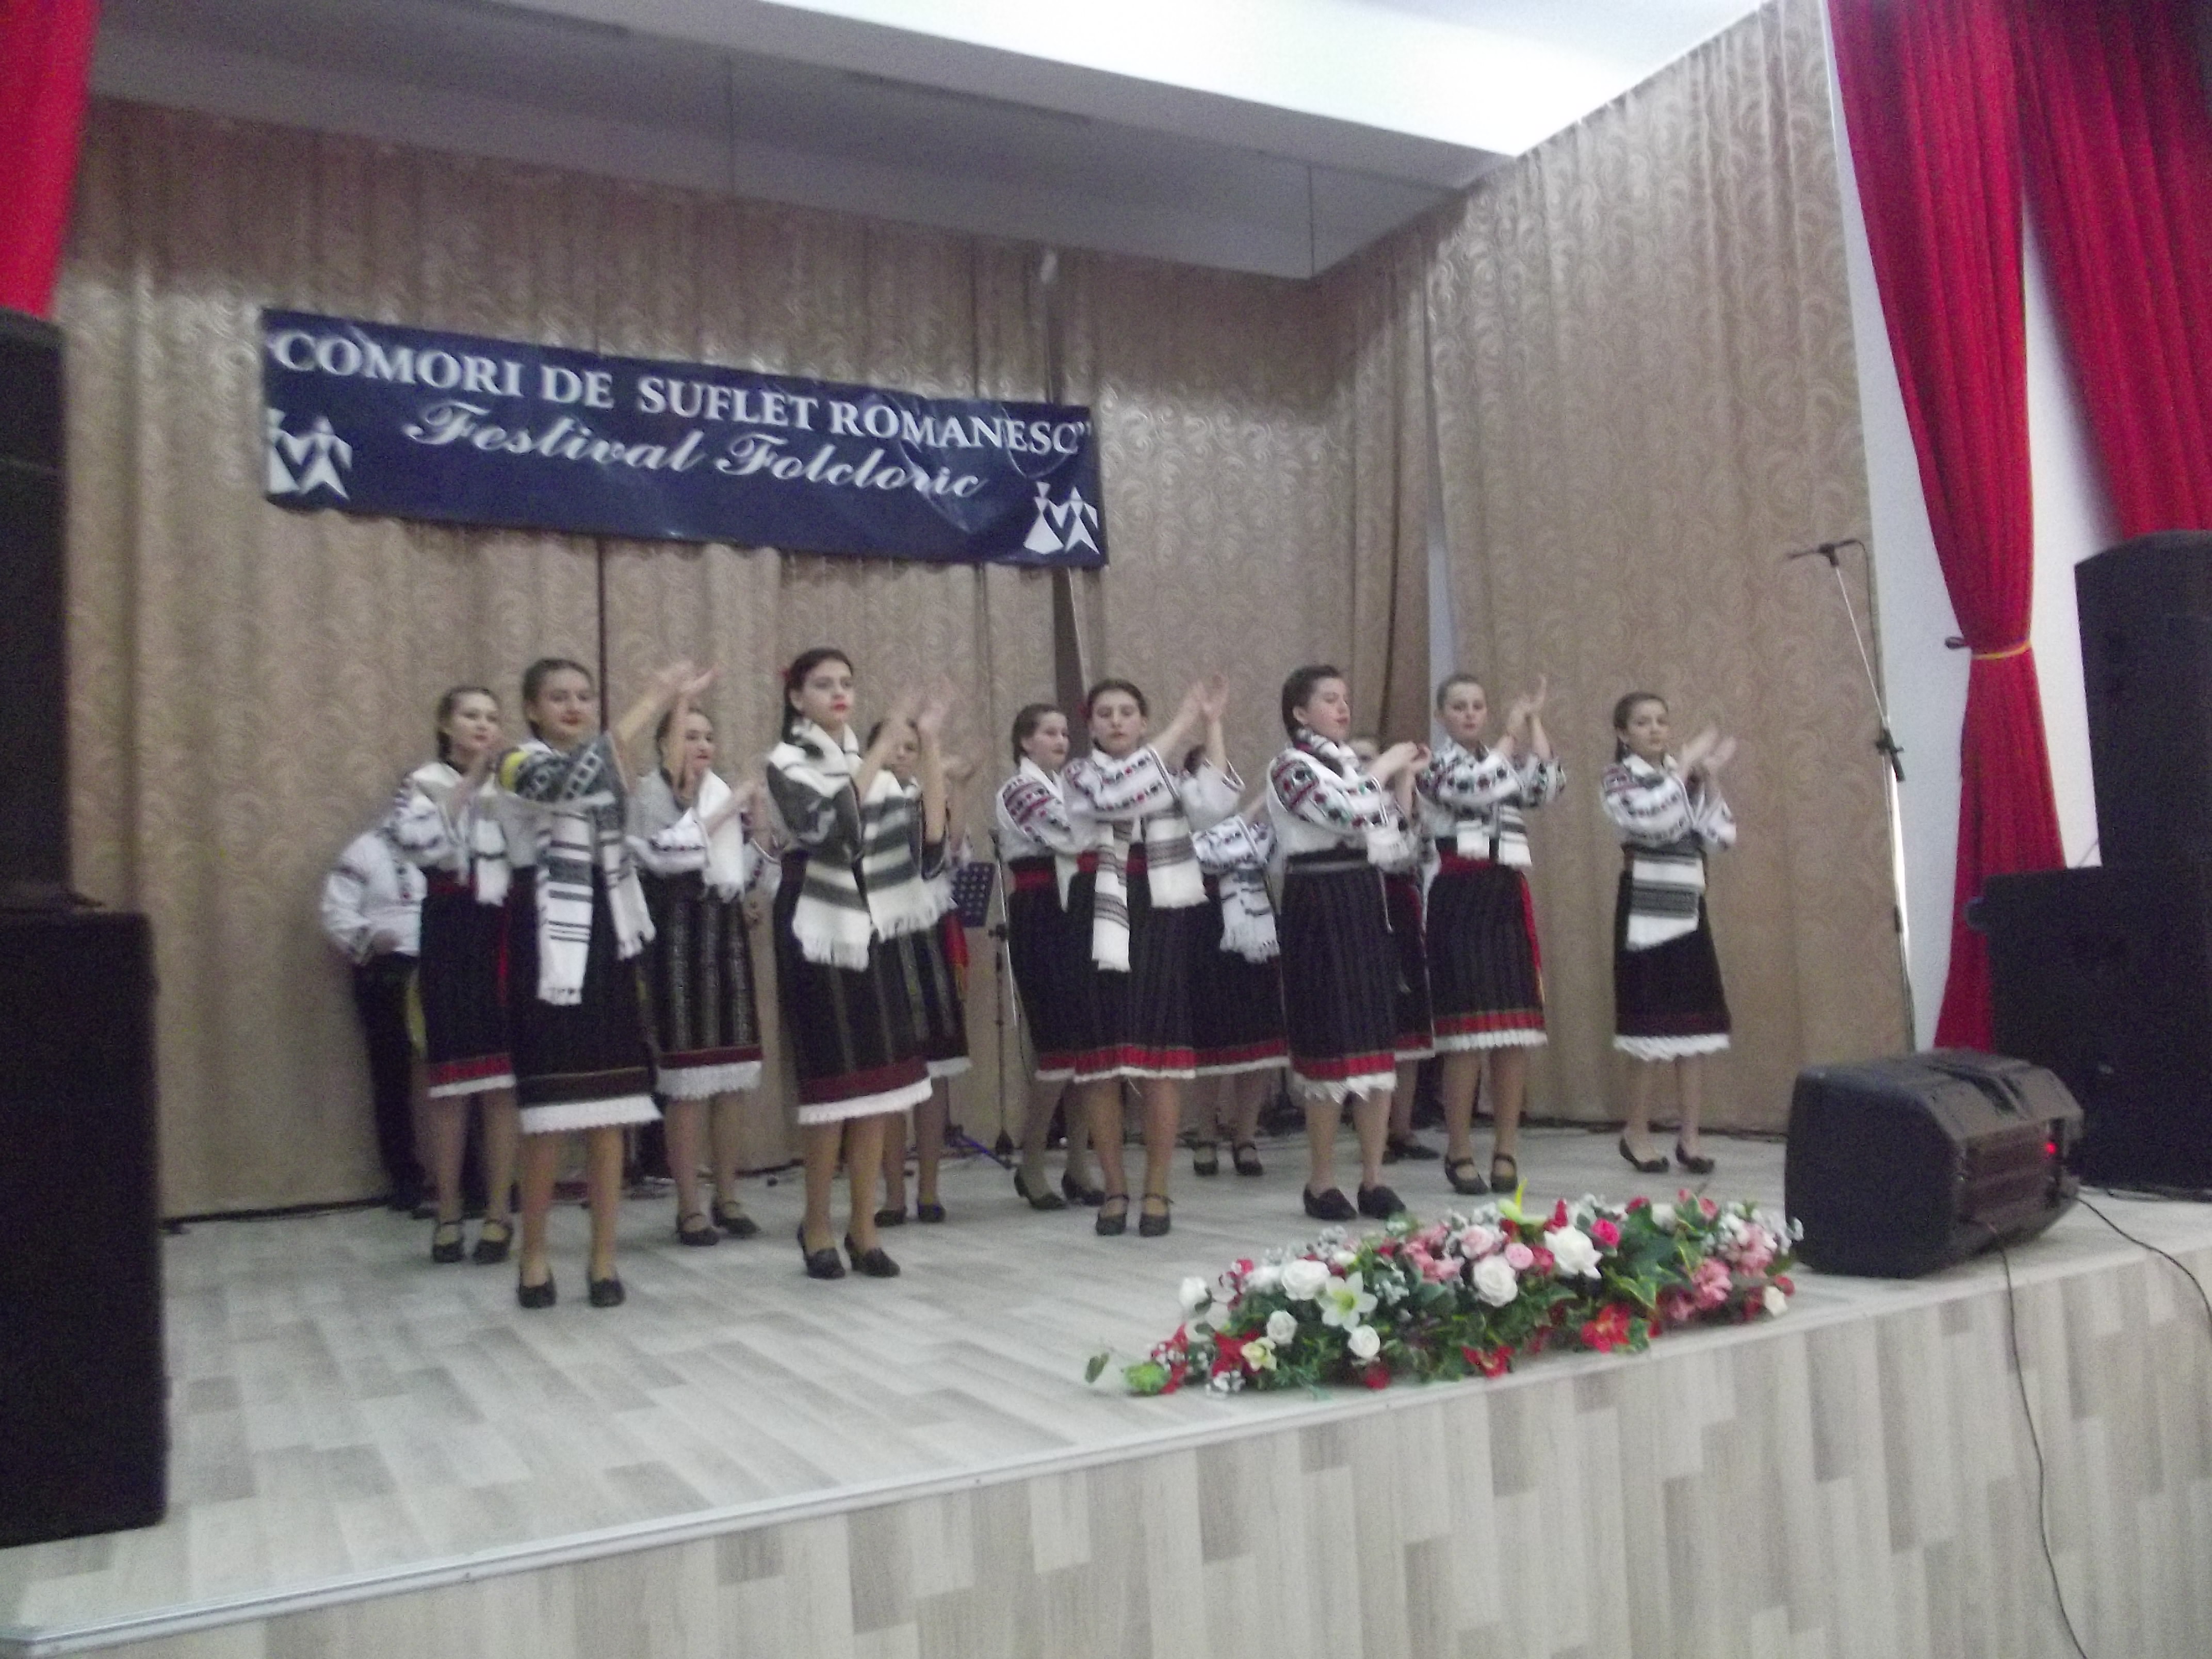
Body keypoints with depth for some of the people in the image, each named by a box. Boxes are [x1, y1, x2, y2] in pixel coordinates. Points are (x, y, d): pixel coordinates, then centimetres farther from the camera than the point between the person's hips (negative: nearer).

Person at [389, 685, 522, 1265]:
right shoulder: (425, 783, 4)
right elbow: (419, 842, -17)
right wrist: (469, 780, -14)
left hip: (507, 937, 2)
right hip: (451, 937, -2)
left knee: (504, 1080, 2)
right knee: (451, 1079, 2)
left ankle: (498, 1214, 11)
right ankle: (448, 1214, 14)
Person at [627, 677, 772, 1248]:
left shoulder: (723, 795, 17)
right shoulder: (650, 795, -1)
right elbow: (666, 854, -21)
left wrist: (750, 825, 4)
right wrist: (723, 813, -16)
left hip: (726, 936, 6)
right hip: (677, 940, -6)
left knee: (734, 1076, 7)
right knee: (688, 1082, -6)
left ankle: (727, 1197, 17)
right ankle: (689, 1208, 2)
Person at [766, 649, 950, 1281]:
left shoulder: (868, 761, 14)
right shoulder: (787, 762, -2)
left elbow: (931, 827, 1)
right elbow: (832, 818, -23)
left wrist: (929, 744, -5)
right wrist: (886, 742, -23)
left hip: (872, 928, 5)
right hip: (819, 932, -5)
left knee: (877, 1078, 4)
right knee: (832, 1079, -4)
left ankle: (864, 1227, 14)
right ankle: (817, 1225, 13)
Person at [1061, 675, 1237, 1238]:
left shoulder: (1170, 774, 12)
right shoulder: (1078, 775, 5)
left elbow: (1215, 806, -9)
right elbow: (1115, 796, -20)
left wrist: (1211, 728, -10)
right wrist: (1181, 726, -18)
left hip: (1163, 923, 1)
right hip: (1101, 922, -1)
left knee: (1160, 1058, -1)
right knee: (1101, 1060, 1)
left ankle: (1157, 1191, 10)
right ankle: (1115, 1189, 14)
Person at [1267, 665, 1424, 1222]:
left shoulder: (1355, 766, 16)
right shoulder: (1290, 767, -5)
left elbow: (1398, 849, 13)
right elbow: (1348, 814, -23)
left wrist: (1401, 780, 5)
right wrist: (1383, 770, -7)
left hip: (1368, 906, 7)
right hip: (1320, 910, -7)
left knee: (1378, 1040, 6)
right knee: (1331, 1042, -4)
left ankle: (1373, 1180, 15)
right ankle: (1322, 1183, 8)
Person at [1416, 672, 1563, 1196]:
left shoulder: (1505, 762, 20)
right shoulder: (1432, 765, 3)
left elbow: (1548, 785, -1)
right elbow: (1473, 787, -19)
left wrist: (1535, 722, 1)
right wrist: (1511, 736, -5)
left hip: (1509, 899, 5)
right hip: (1460, 899, -5)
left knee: (1516, 1031, 3)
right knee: (1468, 1031, -8)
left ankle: (1507, 1149, 12)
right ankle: (1459, 1152, 3)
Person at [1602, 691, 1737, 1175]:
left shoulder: (1684, 776, 13)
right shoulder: (1619, 777, -3)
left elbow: (1721, 837, 5)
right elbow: (1649, 820, -24)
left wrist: (1709, 779, -1)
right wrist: (1686, 766, -16)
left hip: (1688, 909, 6)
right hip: (1646, 911, -5)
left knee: (1695, 1025, 4)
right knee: (1653, 1026, -3)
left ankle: (1690, 1137, 12)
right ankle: (1637, 1133, 12)